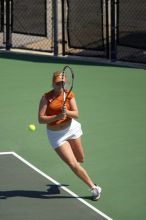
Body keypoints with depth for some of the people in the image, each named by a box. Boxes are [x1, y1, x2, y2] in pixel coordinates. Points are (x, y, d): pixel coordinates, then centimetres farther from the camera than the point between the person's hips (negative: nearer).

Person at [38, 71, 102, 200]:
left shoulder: (69, 95, -6)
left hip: (71, 128, 3)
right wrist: (57, 117, -30)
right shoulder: (46, 97, -13)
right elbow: (41, 119, -16)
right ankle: (94, 188, 3)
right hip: (56, 134, -3)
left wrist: (67, 112, -31)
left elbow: (76, 114, -11)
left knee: (80, 159, 17)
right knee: (73, 164, -8)